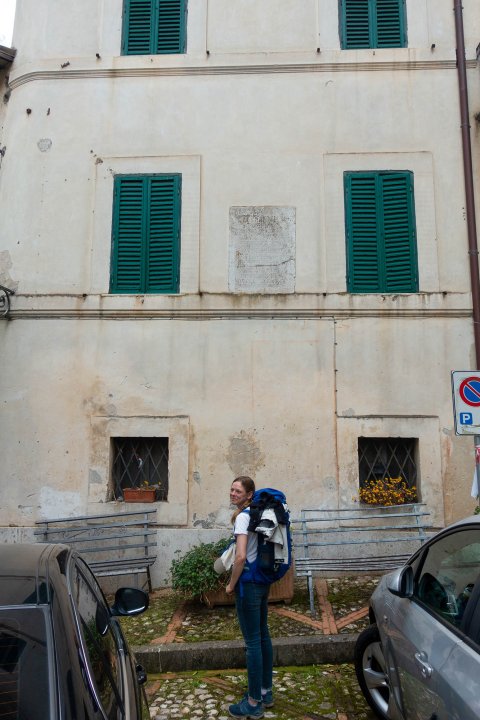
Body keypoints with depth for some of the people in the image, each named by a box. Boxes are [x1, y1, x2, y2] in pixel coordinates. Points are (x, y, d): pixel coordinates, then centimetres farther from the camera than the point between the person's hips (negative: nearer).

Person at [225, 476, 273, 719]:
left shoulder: (242, 516, -18)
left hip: (248, 583, -9)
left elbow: (241, 557, -25)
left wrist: (231, 585, -12)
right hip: (263, 581, 9)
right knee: (263, 635, 17)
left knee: (252, 642, 2)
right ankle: (266, 692, 31)